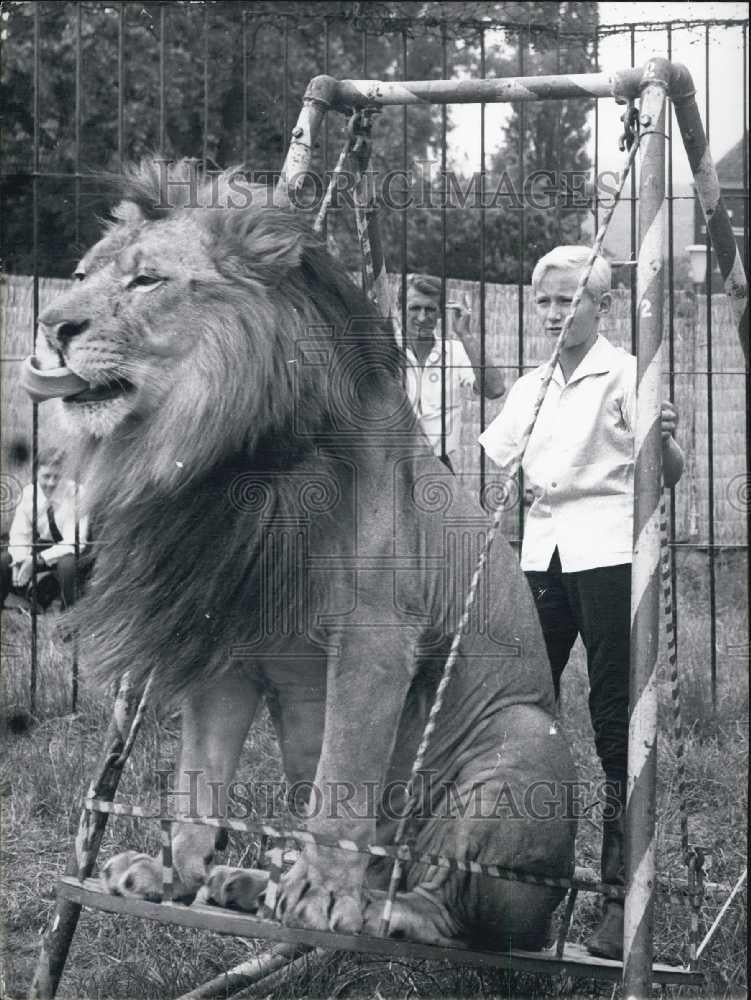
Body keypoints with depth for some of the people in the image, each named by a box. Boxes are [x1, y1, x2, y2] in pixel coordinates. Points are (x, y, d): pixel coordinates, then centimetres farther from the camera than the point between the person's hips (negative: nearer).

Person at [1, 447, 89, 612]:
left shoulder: (74, 493, -21)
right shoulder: (29, 492, -8)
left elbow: (75, 542, -24)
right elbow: (19, 534, -6)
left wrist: (37, 559, -33)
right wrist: (20, 561, -29)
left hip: (67, 551, -4)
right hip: (41, 546, 4)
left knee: (67, 564, -38)